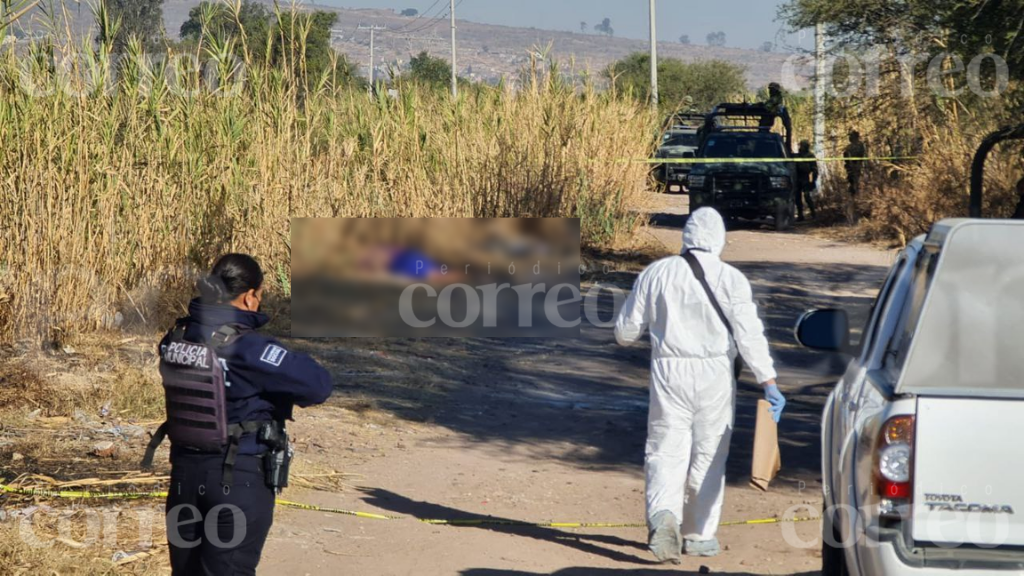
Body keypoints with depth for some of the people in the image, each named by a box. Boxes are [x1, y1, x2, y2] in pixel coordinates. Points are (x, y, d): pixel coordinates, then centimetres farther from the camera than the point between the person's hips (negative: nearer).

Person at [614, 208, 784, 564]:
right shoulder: (731, 279, -4)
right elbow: (750, 335, -10)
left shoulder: (657, 273, 1)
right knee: (708, 455, 11)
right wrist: (768, 383, -7)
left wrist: (627, 335, 31)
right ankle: (699, 535, 18)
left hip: (669, 374, 0)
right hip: (714, 376, 0)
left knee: (666, 452, 2)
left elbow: (625, 330, 7)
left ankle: (664, 516, -23)